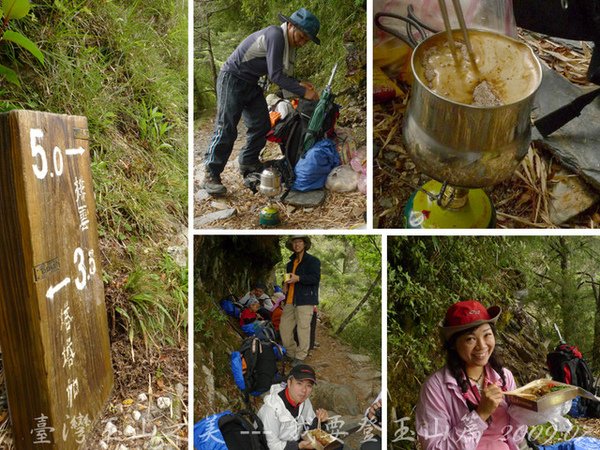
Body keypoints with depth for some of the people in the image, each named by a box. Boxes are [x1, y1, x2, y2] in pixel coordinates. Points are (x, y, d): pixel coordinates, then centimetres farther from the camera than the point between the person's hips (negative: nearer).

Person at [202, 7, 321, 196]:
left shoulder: (289, 44, 5)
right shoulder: (275, 35, -24)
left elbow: (282, 75, 12)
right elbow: (275, 75, -28)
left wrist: (299, 84, -5)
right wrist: (303, 92, -25)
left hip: (251, 84, 9)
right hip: (232, 79, -9)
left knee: (262, 126, 8)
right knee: (226, 129, -12)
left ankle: (248, 163, 26)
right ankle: (211, 175, -6)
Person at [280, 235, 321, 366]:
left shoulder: (313, 261, 0)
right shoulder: (290, 263, 24)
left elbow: (316, 278, -12)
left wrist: (298, 278, -22)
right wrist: (285, 285, 14)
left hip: (305, 300, -7)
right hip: (290, 301, 7)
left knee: (303, 328, -8)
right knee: (284, 327, 4)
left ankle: (300, 357, 2)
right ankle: (291, 354, 18)